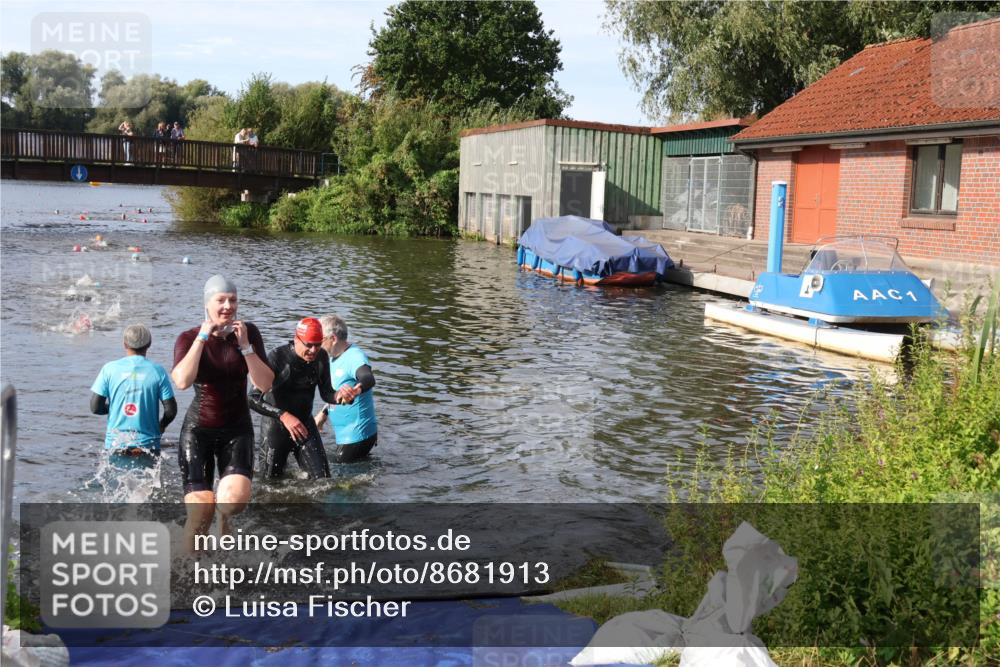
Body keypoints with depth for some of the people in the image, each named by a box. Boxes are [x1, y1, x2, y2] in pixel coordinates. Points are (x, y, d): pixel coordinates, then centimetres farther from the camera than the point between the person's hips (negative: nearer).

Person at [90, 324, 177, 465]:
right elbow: (171, 410, -4)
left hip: (116, 444, 1)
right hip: (147, 446, -1)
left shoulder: (110, 368, -2)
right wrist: (160, 427, 16)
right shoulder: (157, 371, -4)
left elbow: (95, 407, -2)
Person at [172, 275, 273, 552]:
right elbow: (182, 381, -25)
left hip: (237, 428, 1)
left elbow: (265, 384, -10)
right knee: (200, 511, -8)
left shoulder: (249, 333, -2)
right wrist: (202, 337, -21)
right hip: (198, 429, -1)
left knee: (236, 497, -22)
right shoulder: (189, 338, -5)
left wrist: (244, 345, -18)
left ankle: (224, 518, 13)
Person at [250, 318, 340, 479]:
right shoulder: (277, 357, -22)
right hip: (275, 424, -4)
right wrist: (283, 416, -34)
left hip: (305, 423, 4)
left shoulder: (321, 357, -6)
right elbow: (254, 398, -24)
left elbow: (326, 393, 1)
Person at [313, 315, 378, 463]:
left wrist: (355, 390, -63)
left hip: (356, 436, -10)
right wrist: (324, 413, 20)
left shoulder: (355, 356, -21)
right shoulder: (334, 358, 10)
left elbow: (368, 379, -43)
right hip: (346, 434, 10)